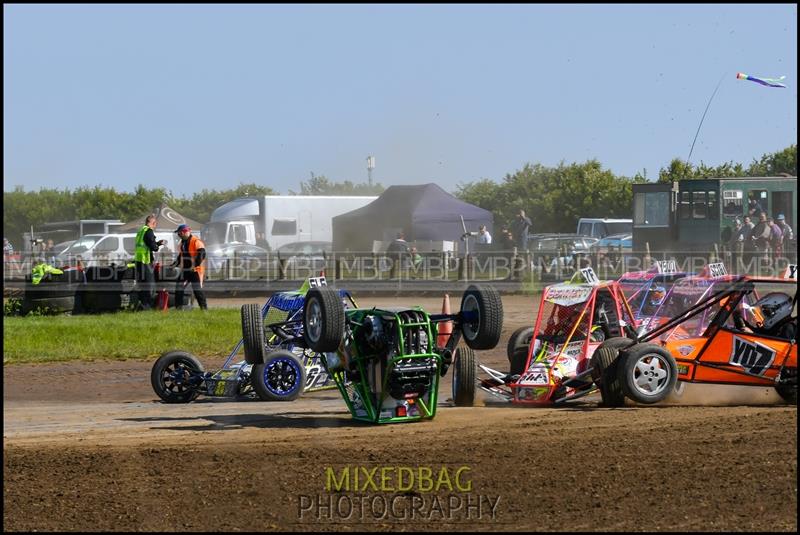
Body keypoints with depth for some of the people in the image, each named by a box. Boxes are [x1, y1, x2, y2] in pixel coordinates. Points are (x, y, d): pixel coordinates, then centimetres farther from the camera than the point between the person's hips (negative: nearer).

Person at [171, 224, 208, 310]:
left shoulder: (196, 241, -13)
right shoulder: (183, 242, 16)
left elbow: (202, 255, -21)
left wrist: (195, 265, -28)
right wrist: (174, 265, 18)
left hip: (195, 270, -9)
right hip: (184, 271, 9)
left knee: (198, 290, -10)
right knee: (178, 288, 7)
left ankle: (204, 307, -5)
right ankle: (178, 307, 14)